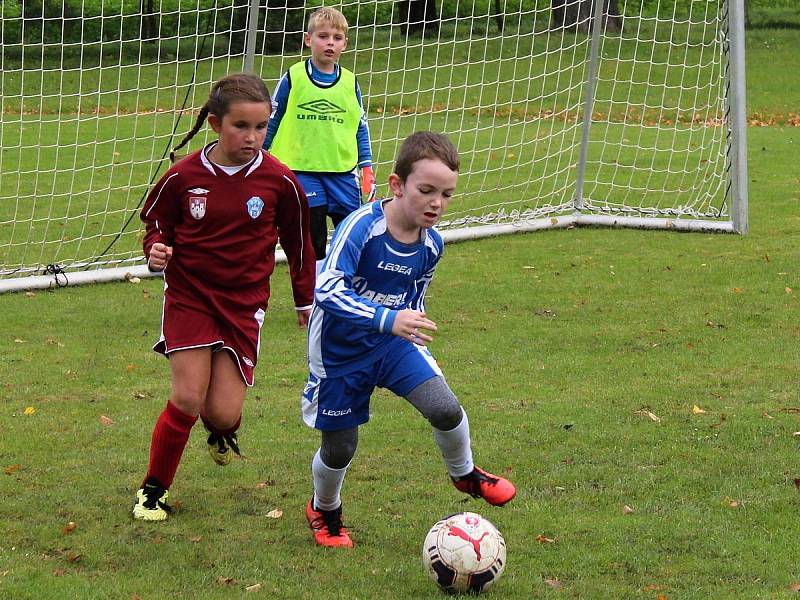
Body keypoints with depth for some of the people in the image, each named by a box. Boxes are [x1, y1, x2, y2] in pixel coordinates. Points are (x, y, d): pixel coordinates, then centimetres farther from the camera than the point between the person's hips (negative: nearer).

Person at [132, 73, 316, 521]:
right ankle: (154, 489, 10)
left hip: (244, 303, 1)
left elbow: (298, 243, 8)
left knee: (223, 413, -6)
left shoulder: (279, 180, -7)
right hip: (189, 295, -1)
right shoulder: (184, 176, -9)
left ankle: (224, 430, 35)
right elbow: (157, 224, 8)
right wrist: (157, 252, -15)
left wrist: (306, 301, 17)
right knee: (187, 399, -12)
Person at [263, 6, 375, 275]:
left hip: (343, 172, 2)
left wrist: (366, 167, 8)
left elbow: (361, 127, 14)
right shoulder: (293, 78, -2)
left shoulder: (350, 83, 6)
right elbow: (271, 122, 6)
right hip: (303, 171, -2)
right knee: (313, 245, 3)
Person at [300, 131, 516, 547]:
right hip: (340, 352, -4)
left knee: (445, 409, -18)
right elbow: (327, 291, -38)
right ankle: (324, 512, 40)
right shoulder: (361, 227, -27)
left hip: (394, 343, 4)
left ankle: (465, 475, 14)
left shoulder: (431, 244, -6)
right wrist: (388, 319, -46)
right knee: (339, 449, 6)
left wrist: (416, 342, 17)